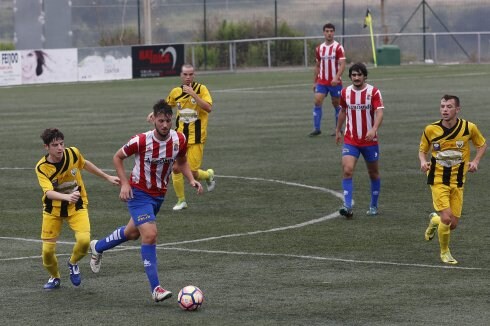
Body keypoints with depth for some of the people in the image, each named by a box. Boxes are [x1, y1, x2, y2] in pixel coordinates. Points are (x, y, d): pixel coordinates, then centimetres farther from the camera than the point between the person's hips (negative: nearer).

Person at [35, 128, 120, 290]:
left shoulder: (73, 153, -13)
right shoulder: (41, 167, -22)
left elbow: (85, 164, 11)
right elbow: (48, 192, -36)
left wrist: (108, 177, 17)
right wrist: (67, 197, -55)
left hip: (77, 206, 1)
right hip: (53, 209, -1)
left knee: (84, 240, -22)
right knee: (48, 249, -4)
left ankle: (73, 263, 12)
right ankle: (54, 277, 29)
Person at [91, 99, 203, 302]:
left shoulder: (179, 140, -11)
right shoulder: (141, 141, -24)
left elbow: (182, 161, 9)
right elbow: (118, 157, -8)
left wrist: (191, 180, -7)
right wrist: (124, 184, -17)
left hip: (159, 194, 6)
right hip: (139, 193, -6)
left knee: (133, 233, 24)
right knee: (150, 235, -21)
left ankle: (98, 247, 53)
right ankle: (155, 289, -17)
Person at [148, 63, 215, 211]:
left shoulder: (201, 89, -7)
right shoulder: (176, 92, 5)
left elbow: (208, 108, -22)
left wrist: (193, 94, -27)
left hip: (196, 137, -4)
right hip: (180, 136, 4)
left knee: (192, 173, -6)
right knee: (176, 168, -6)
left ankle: (208, 175, 29)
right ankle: (181, 200, 11)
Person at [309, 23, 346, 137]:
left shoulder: (338, 47, -7)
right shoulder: (319, 48, 8)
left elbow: (342, 64, -15)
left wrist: (336, 77, -29)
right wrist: (315, 82, 15)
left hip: (335, 82, -4)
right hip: (321, 82, 4)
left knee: (336, 104, 5)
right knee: (317, 102, -10)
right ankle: (317, 128, -7)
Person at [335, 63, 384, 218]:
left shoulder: (373, 92, -9)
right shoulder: (345, 92, 3)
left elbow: (379, 112, -20)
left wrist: (374, 129, -36)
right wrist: (338, 131, 26)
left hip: (370, 140, -2)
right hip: (350, 140, 2)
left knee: (373, 173, 11)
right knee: (347, 170, -17)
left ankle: (374, 206, 28)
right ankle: (347, 206, -21)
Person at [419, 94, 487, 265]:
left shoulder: (469, 128, -7)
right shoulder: (430, 129, -8)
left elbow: (482, 144, 11)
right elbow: (422, 150, 8)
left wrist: (475, 161, -7)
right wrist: (423, 161, -14)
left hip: (458, 182, 2)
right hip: (438, 179, -2)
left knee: (453, 224, 3)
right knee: (446, 218, -15)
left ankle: (434, 220, 39)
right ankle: (444, 252, 11)